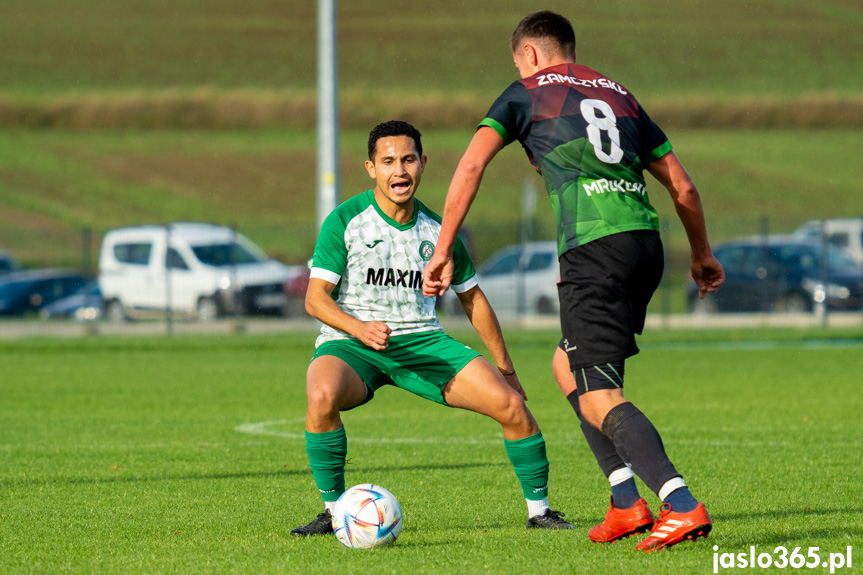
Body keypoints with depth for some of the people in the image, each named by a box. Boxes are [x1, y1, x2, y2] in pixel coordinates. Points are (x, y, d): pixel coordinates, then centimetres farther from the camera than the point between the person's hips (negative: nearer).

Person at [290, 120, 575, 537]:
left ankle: (539, 509, 6)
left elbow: (472, 298, 18)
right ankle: (334, 510, -20)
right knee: (322, 395, -38)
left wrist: (505, 367, 22)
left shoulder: (436, 229, 5)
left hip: (421, 342, 4)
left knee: (511, 404, -13)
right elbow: (315, 298, -11)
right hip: (349, 343, -3)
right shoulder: (345, 221, -7)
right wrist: (359, 328, -30)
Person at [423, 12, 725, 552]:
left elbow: (471, 166, 0)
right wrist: (702, 255, 39)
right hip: (645, 241, 6)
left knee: (599, 398, -9)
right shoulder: (619, 95, 25)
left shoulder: (526, 93, 12)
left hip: (593, 246, -6)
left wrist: (443, 252, 2)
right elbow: (683, 186, 25)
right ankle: (626, 500, 13)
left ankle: (682, 506, -26)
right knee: (568, 366, 23)